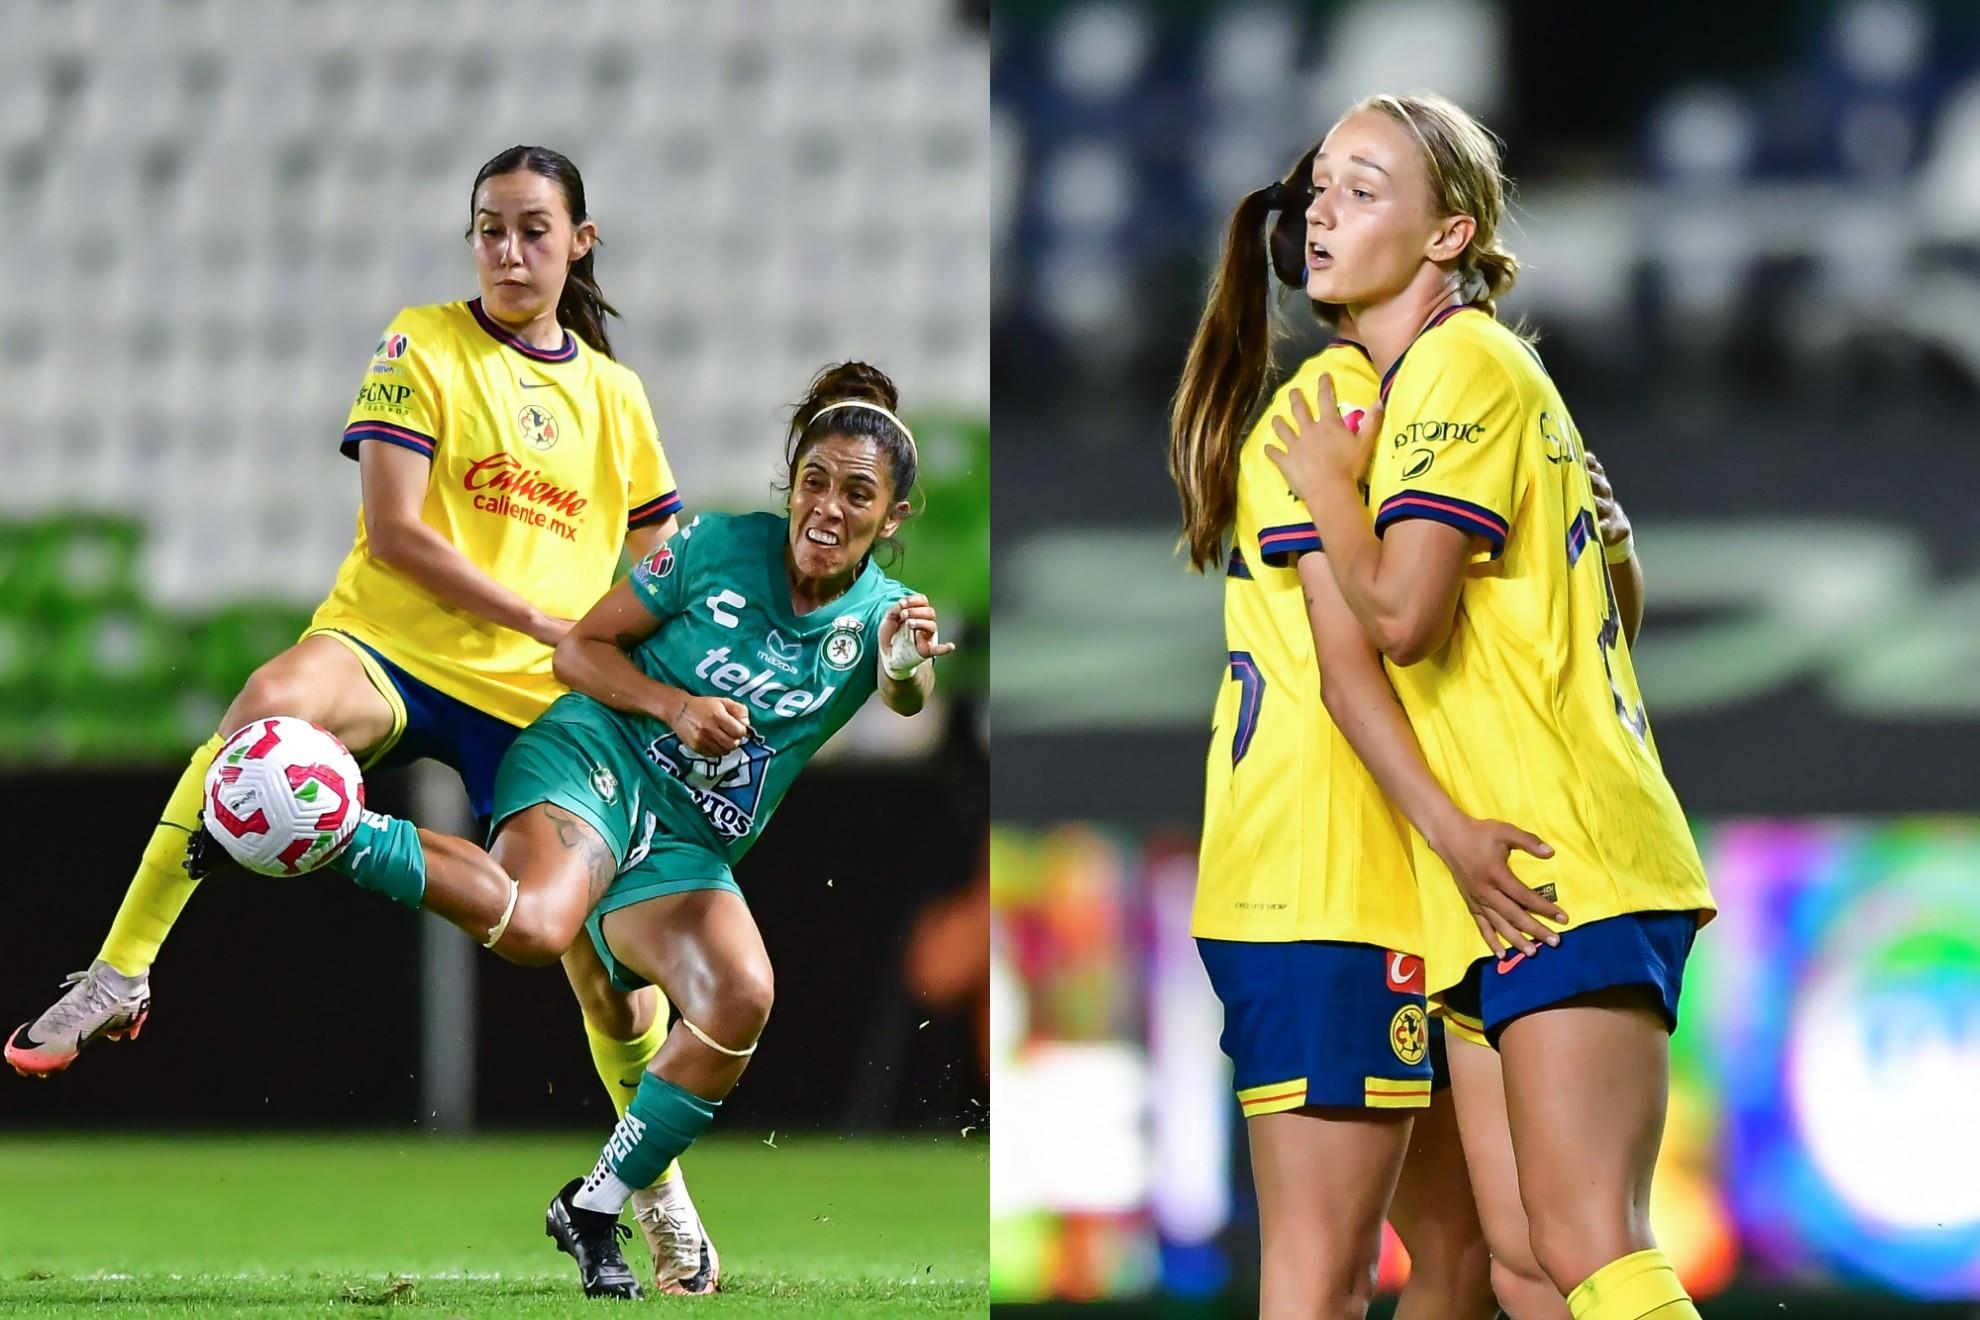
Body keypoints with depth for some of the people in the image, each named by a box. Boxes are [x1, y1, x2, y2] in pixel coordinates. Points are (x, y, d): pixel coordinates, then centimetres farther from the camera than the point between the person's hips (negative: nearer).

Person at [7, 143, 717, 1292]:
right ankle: (121, 974, -32)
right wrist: (550, 623, -16)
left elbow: (660, 572, 23)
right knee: (272, 705, -38)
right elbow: (390, 529, -10)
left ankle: (656, 1178, 23)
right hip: (392, 649, -4)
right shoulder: (424, 347, 0)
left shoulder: (615, 397, 13)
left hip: (536, 703, 4)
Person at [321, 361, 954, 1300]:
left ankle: (597, 1207, -10)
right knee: (534, 926, -37)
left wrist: (907, 672, -38)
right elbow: (580, 648, 2)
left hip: (691, 849, 3)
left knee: (740, 996, -28)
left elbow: (904, 701, -16)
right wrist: (677, 707, -13)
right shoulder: (720, 546, -3)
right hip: (598, 759, -3)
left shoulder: (881, 614, 4)